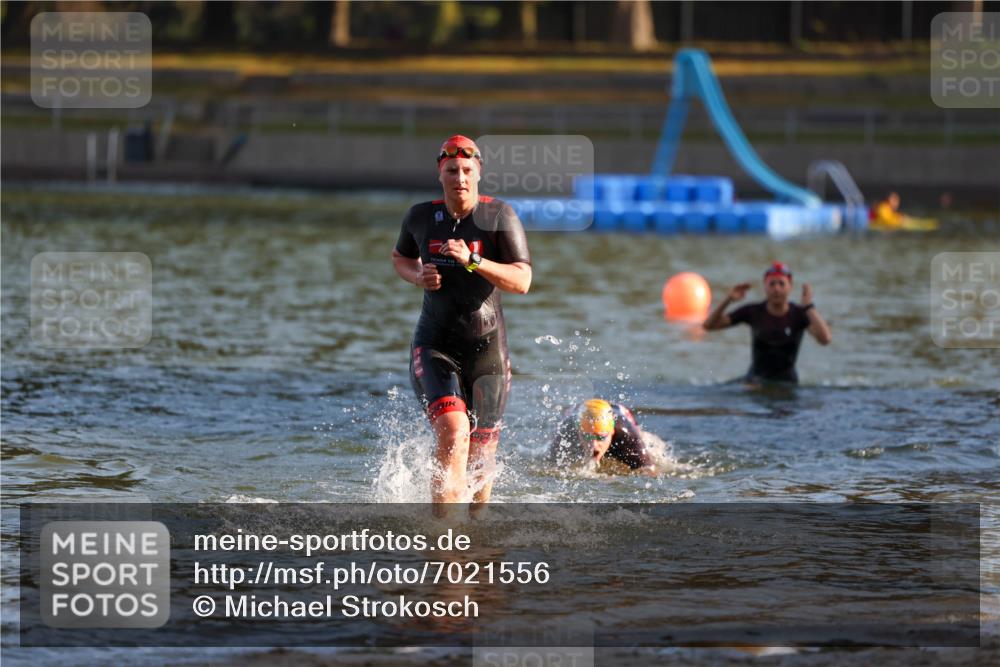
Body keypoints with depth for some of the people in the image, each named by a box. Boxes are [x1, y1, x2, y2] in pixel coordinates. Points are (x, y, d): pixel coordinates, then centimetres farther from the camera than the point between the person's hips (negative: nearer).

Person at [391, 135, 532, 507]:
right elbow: (400, 258, 22)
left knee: (480, 456, 8)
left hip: (487, 347, 0)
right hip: (435, 347, 0)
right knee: (453, 435, -24)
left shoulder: (499, 217, -8)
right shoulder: (421, 217, 1)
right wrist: (418, 277, -1)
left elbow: (522, 282, -16)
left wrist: (473, 261, -29)